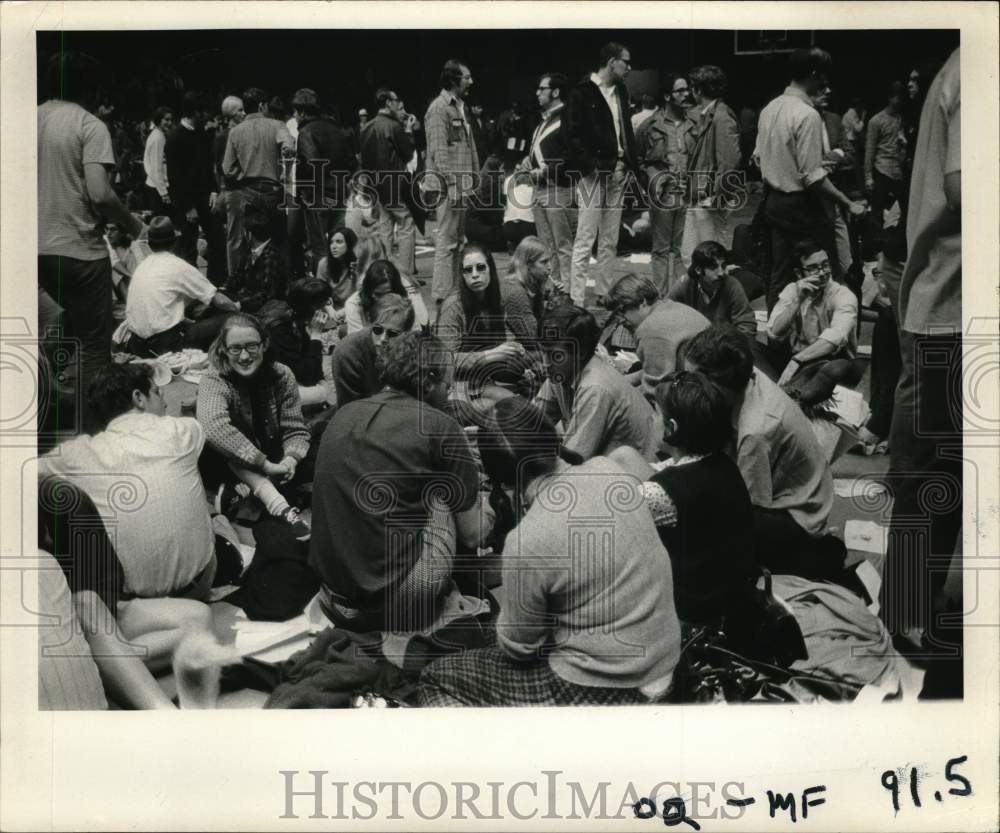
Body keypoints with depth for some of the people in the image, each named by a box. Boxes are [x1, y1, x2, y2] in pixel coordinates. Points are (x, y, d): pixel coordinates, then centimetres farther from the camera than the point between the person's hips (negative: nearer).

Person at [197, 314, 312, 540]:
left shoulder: (281, 375, -9)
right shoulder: (214, 379, -19)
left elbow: (294, 429, -7)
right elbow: (213, 427, -39)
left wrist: (291, 459, -31)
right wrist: (265, 464, -43)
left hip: (273, 462, 3)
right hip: (231, 465, -3)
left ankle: (240, 493, -30)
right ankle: (280, 507, -46)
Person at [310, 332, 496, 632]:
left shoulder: (343, 415, 9)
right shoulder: (440, 427, -8)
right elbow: (472, 534, 1)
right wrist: (484, 508, 26)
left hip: (331, 585, 6)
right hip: (394, 604, -6)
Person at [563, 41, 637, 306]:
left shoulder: (621, 92, 16)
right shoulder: (582, 93, -6)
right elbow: (572, 135, -12)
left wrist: (630, 161, 6)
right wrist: (589, 165, -18)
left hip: (618, 172, 7)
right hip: (594, 172, -7)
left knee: (610, 241, 10)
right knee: (585, 240, -7)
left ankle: (605, 295, 16)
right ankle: (577, 301, -5)